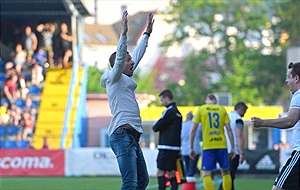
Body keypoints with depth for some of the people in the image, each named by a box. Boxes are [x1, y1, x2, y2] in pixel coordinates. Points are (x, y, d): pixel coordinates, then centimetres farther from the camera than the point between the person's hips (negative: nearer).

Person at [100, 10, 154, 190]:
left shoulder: (125, 78, 23)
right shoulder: (114, 77, 0)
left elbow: (138, 55, 31)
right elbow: (120, 57, -16)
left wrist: (147, 34, 36)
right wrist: (124, 32, -24)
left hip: (132, 136, 10)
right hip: (122, 133, -10)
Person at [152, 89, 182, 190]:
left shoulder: (169, 111, -12)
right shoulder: (177, 112, 16)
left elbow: (156, 127, -13)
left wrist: (155, 126, 10)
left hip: (166, 147, -9)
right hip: (175, 148, 9)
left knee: (160, 172, -9)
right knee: (171, 173, 9)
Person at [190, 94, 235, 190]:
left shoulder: (201, 109, 6)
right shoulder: (222, 109, 10)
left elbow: (193, 130, 3)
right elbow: (229, 129, 4)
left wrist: (191, 148, 8)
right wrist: (232, 148, 7)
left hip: (207, 146, -2)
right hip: (222, 145, 2)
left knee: (206, 174, -2)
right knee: (225, 172, 14)